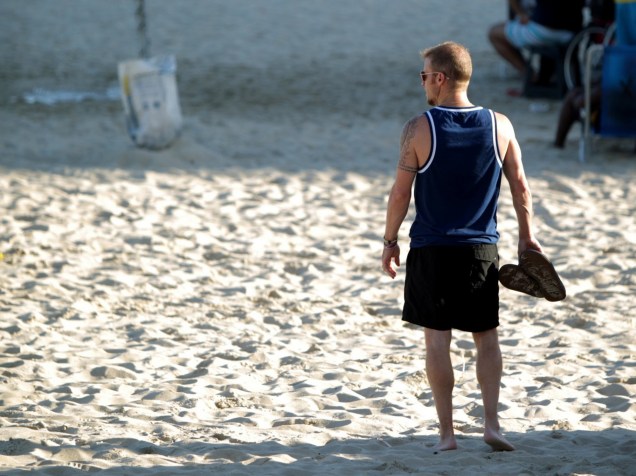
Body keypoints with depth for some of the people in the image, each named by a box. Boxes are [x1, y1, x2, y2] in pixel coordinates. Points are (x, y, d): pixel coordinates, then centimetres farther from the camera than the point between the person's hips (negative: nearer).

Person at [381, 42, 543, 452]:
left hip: (432, 249, -2)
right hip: (482, 249, 2)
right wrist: (527, 237, 14)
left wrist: (390, 241, 6)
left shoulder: (419, 129, -9)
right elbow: (520, 186, 4)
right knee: (487, 336, 12)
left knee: (437, 339, 3)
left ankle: (447, 432, 3)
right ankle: (492, 421, 0)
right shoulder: (499, 126, -1)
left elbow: (401, 192, -6)